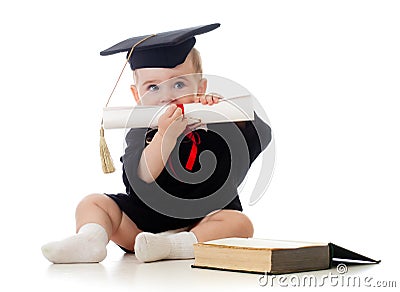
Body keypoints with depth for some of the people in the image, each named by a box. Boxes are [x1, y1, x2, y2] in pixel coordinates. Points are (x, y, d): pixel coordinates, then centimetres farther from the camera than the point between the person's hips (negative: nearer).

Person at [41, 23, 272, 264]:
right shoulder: (142, 134, -7)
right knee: (92, 203, -6)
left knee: (240, 223, -27)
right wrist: (165, 136, -40)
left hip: (203, 222, -1)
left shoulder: (214, 125, -5)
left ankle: (170, 246, -38)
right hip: (142, 223, 1)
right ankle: (90, 240, -33)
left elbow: (262, 137, -13)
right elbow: (140, 178, -24)